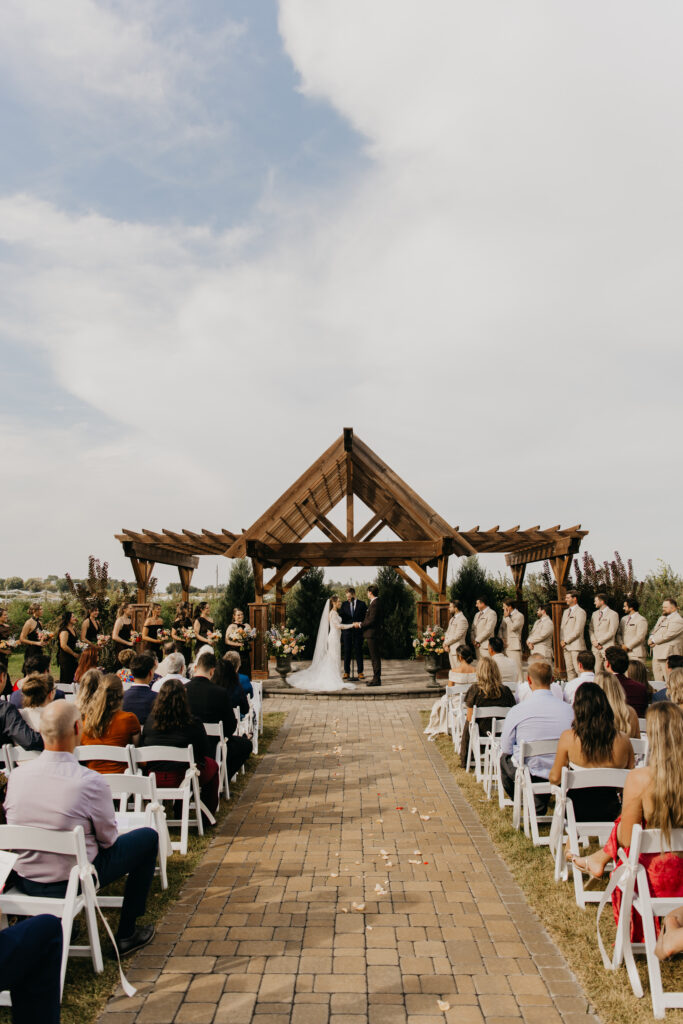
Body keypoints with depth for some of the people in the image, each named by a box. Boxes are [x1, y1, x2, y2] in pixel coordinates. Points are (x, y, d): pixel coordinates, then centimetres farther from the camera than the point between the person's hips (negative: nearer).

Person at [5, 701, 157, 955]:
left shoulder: (17, 774, -12)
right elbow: (108, 839, -11)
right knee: (147, 837, 10)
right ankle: (126, 933, 16)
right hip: (71, 882, -5)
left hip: (23, 882, 6)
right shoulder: (90, 781, -25)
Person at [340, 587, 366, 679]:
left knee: (358, 651, 2)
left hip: (358, 631, -1)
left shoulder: (362, 604, 3)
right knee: (347, 652, 3)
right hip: (347, 631, 1)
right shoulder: (344, 604, 8)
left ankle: (360, 672, 9)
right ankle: (346, 672, 9)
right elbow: (341, 617, 4)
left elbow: (366, 617, 2)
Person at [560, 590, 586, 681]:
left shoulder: (580, 612, -7)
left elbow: (577, 631, -13)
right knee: (569, 670, 8)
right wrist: (562, 641, 6)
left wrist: (566, 641, -10)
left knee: (579, 670, -11)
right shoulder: (565, 611, 19)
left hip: (576, 646, -8)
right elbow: (562, 627, 21)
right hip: (566, 646, 8)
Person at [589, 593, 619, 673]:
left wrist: (599, 642, -11)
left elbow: (612, 632, -10)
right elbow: (590, 629, 15)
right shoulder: (595, 614, 18)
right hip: (595, 648, 5)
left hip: (607, 648, -5)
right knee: (597, 671, 2)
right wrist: (594, 641, -3)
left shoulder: (613, 614, -3)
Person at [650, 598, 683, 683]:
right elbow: (654, 631, 22)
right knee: (657, 679, 11)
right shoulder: (662, 618, 21)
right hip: (657, 654, 9)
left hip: (667, 654, -9)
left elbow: (667, 635, -18)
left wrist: (653, 640, -7)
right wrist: (651, 638, -1)